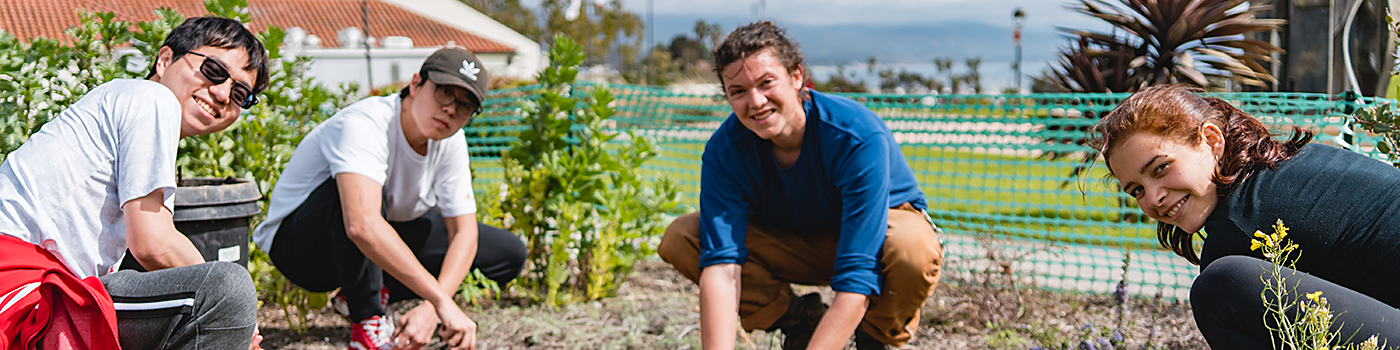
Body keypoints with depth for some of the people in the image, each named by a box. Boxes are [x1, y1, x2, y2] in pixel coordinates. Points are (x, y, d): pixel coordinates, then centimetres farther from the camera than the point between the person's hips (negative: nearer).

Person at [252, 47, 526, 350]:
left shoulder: (450, 142, -10)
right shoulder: (364, 124, -32)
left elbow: (464, 232, -13)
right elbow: (362, 226, -48)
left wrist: (432, 310, -30)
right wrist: (441, 302, -49)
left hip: (381, 246, 7)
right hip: (298, 247, -7)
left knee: (510, 254, -2)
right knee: (356, 190, -40)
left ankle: (373, 292, 1)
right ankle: (369, 321, -22)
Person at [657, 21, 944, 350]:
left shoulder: (859, 136, -34)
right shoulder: (724, 151, -22)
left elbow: (857, 277, -39)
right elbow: (721, 264, -31)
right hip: (793, 242, 4)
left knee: (914, 252, -41)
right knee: (679, 239, -19)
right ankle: (800, 321, -2)